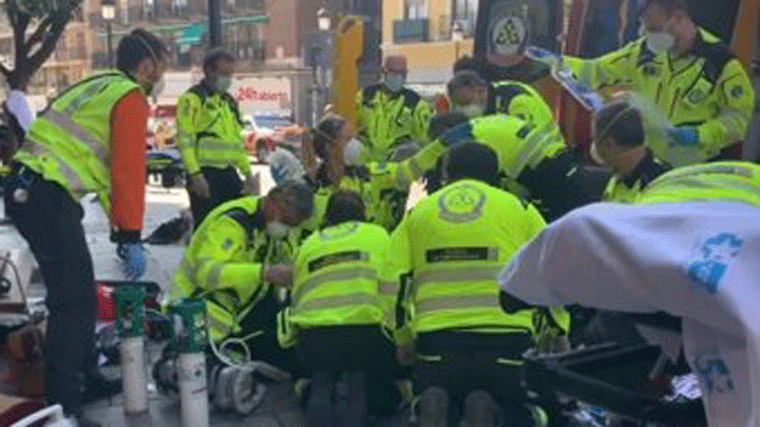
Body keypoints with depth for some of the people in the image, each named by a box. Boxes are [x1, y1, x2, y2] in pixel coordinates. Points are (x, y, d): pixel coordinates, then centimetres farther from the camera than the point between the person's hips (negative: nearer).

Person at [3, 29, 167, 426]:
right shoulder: (131, 98, -5)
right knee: (72, 301, -5)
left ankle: (86, 379, 32)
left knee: (79, 290, 19)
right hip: (48, 198, -10)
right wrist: (131, 238, -9)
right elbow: (129, 172, -12)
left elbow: (106, 167, 26)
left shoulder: (100, 87, 24)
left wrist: (119, 228, 27)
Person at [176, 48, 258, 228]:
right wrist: (195, 175, -19)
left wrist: (248, 173, 18)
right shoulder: (192, 99, -5)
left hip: (228, 173, 8)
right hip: (204, 174, -7)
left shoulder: (229, 102, 20)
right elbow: (185, 140, -13)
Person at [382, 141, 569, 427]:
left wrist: (403, 338, 22)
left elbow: (392, 283, 10)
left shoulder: (417, 213, 17)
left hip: (436, 336, 2)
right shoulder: (519, 208, 13)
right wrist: (555, 330, 25)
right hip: (505, 335, -1)